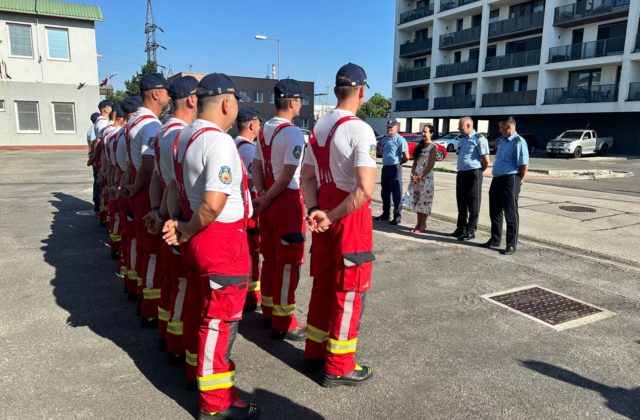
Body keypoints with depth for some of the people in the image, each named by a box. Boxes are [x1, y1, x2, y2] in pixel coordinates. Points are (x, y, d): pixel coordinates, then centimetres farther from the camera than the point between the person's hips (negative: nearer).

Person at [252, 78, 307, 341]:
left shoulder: (265, 129, 10)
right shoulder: (293, 133, -15)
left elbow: (256, 166, 10)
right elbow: (287, 176, -19)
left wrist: (262, 194, 1)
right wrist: (267, 199, -8)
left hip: (269, 201, 9)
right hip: (287, 201, -8)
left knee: (271, 258, 17)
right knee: (288, 263, 0)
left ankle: (269, 312, 31)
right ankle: (283, 324, 9)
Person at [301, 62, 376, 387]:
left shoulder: (318, 127, 8)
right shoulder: (360, 129, -16)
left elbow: (307, 178, 9)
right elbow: (365, 190, -24)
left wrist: (315, 211, -3)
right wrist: (332, 217, -16)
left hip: (324, 213, 7)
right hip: (351, 217, -7)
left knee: (323, 283, 18)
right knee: (349, 290, 5)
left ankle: (314, 351, 33)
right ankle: (339, 367, 17)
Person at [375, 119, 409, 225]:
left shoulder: (400, 140, -12)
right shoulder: (384, 139, 11)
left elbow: (406, 157, -15)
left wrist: (399, 163, -1)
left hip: (395, 168, -8)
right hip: (385, 167, 8)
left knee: (396, 193, -1)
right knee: (385, 192, 14)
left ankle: (397, 216, 6)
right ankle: (385, 214, 26)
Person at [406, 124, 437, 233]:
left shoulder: (433, 147, -6)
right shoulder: (419, 146, 13)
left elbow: (430, 165, -12)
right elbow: (415, 162, 11)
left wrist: (421, 176, -15)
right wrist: (412, 174, -3)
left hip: (426, 176, -6)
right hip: (416, 176, 6)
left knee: (425, 199, -2)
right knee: (416, 199, 8)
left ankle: (423, 224, 7)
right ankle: (418, 223, 17)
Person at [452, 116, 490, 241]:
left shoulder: (479, 139, -11)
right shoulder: (461, 139, 13)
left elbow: (486, 161, -12)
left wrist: (478, 171, 1)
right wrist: (461, 170, 15)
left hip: (473, 174, -8)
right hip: (461, 174, 8)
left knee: (473, 204, 0)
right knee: (461, 202, 14)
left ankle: (470, 231, 6)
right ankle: (461, 228, 24)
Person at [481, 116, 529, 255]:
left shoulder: (518, 142, -13)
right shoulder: (502, 141, 14)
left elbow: (524, 165, -17)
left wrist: (518, 181, -8)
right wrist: (496, 177, 17)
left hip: (510, 181, -9)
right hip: (497, 179, 9)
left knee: (511, 213, 0)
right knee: (495, 212, 15)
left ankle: (511, 245, 9)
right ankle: (495, 240, 29)